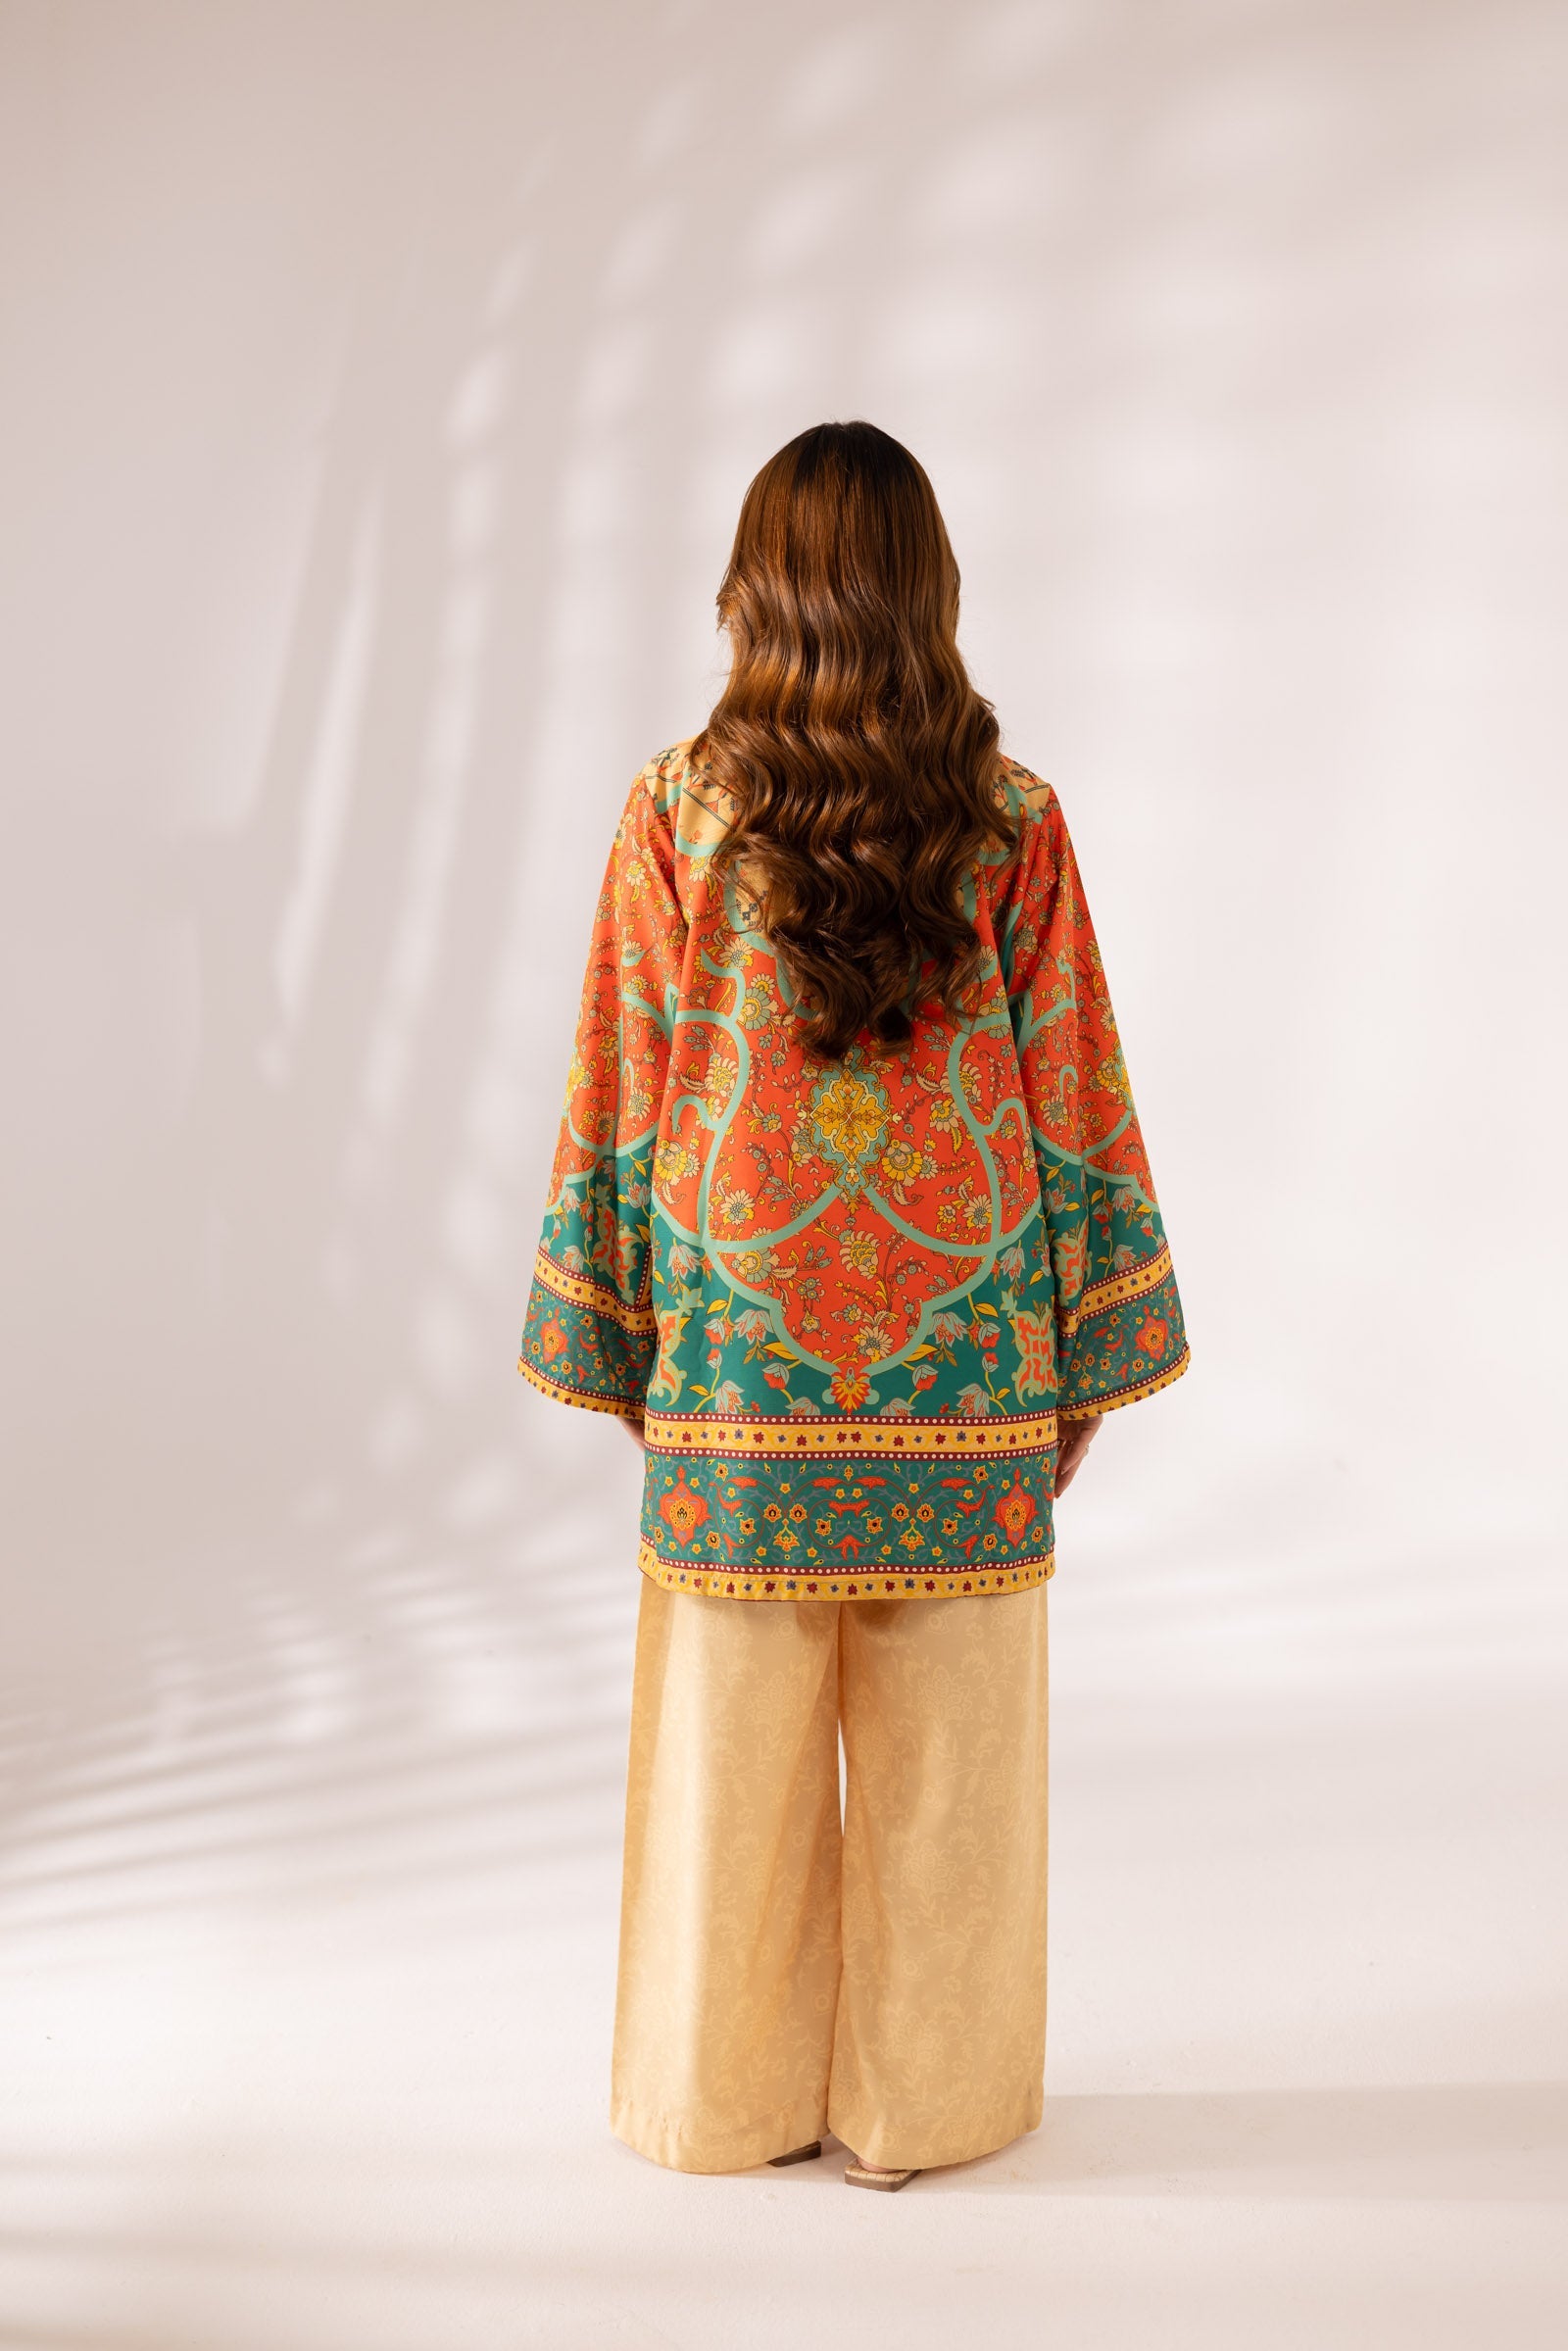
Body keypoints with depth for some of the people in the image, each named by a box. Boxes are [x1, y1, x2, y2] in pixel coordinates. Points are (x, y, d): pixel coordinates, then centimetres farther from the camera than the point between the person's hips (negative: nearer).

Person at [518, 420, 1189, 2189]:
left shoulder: (678, 806, -4)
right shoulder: (1012, 814, -3)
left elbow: (625, 1085, -1)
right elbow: (1070, 1088, -1)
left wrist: (617, 1339, 8)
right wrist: (1087, 1356, 7)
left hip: (744, 1321, 0)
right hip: (961, 1326, 0)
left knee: (736, 1734, 11)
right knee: (946, 1743, 10)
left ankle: (734, 2093, 25)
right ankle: (927, 2097, 22)